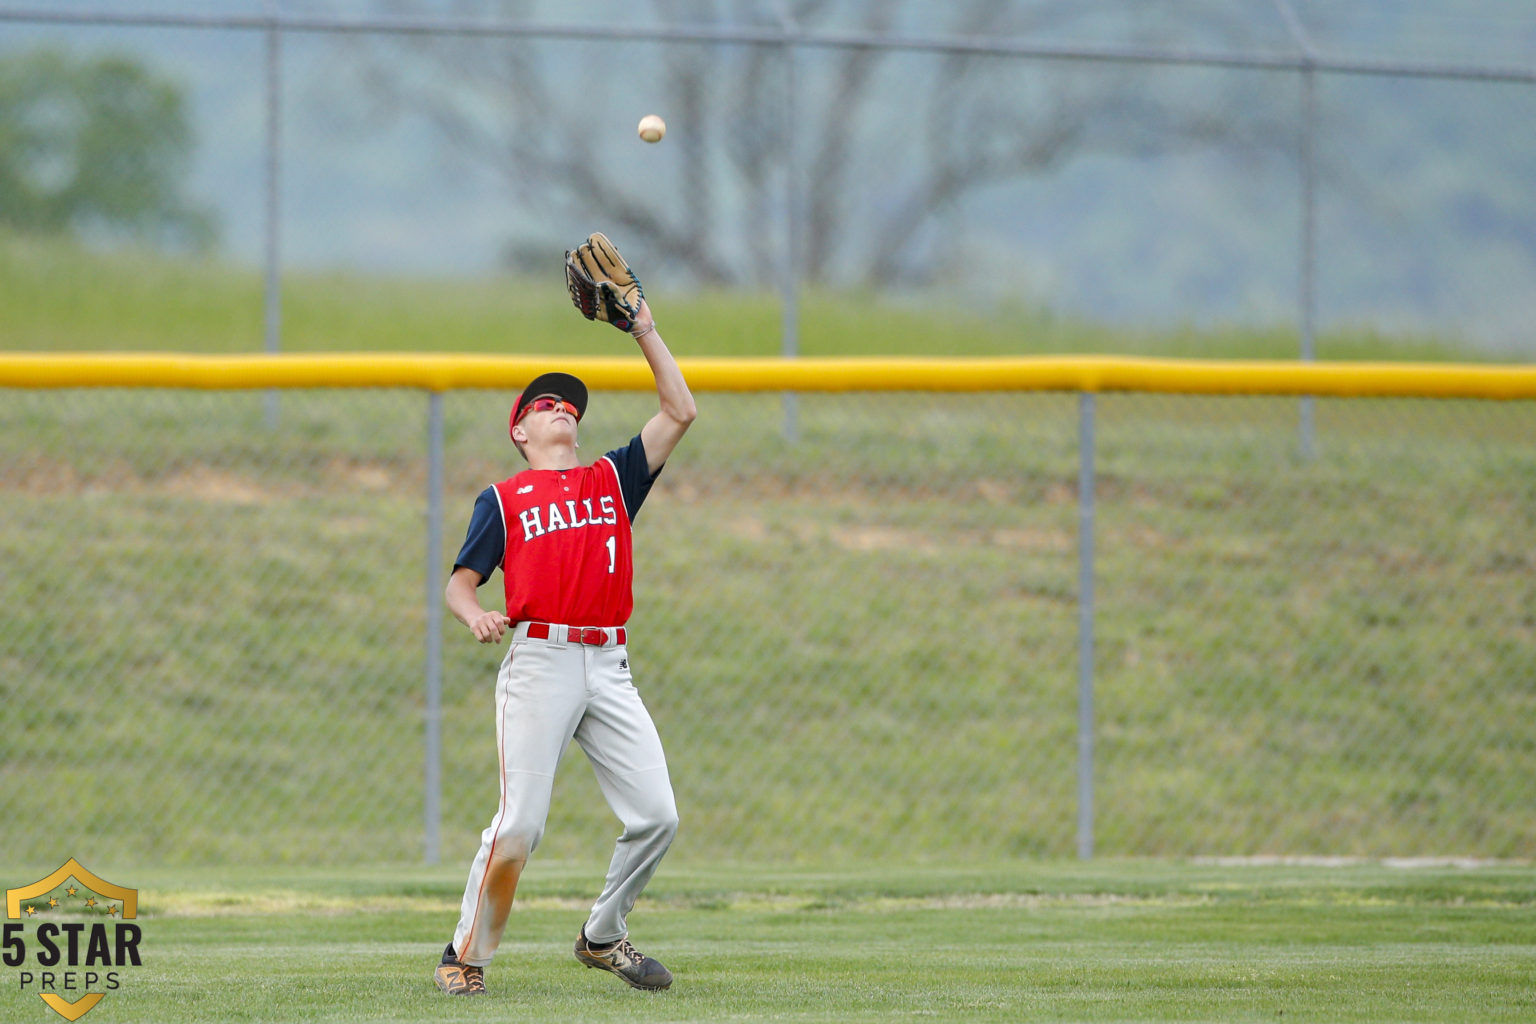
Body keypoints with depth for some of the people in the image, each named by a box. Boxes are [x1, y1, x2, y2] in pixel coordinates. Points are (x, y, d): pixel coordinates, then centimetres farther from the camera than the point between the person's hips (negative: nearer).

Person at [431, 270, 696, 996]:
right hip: (538, 661, -4)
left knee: (656, 815, -4)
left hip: (608, 667, 4)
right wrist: (475, 614, -18)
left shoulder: (614, 479, 19)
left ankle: (602, 936, 17)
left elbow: (680, 412, 14)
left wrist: (645, 332, 12)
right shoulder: (503, 499, 10)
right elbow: (460, 581, 5)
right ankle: (465, 954, 0)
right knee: (519, 825, -13)